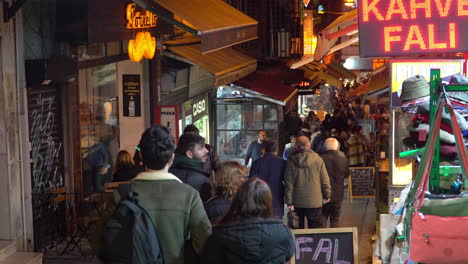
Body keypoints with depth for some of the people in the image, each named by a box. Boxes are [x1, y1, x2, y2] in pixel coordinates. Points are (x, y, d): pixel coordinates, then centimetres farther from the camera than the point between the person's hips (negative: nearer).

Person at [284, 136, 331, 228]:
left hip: (297, 202, 2)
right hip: (315, 202, -1)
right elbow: (325, 180, -1)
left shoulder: (291, 161, -4)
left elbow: (288, 183, -4)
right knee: (315, 228, 5)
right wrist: (327, 195, 13)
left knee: (298, 231, 13)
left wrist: (289, 202, 0)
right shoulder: (318, 159, -6)